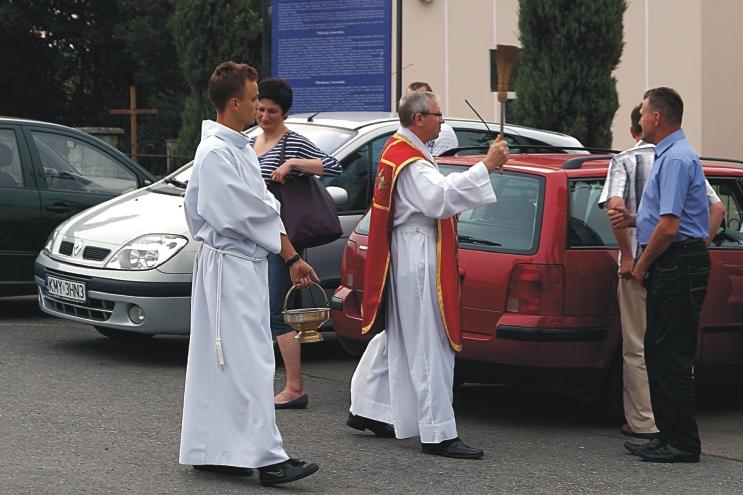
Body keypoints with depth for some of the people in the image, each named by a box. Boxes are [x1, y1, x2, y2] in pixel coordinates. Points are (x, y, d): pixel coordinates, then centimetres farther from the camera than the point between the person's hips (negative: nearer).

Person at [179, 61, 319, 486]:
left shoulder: (242, 149, 15)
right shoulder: (215, 153, -16)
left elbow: (266, 210, 18)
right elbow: (239, 215, -22)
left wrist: (292, 258, 16)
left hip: (248, 264, 10)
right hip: (230, 265, -10)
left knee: (221, 363, 12)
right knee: (248, 362, -10)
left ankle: (211, 451, 18)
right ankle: (266, 456, -11)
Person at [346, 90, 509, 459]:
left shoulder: (398, 149, 14)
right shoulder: (410, 161, -20)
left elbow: (432, 193, 17)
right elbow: (440, 197, -34)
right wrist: (485, 166, -33)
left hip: (407, 258, 11)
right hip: (418, 259, -11)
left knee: (398, 336, 20)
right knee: (428, 346, -9)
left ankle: (366, 411, 29)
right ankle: (438, 434, -7)